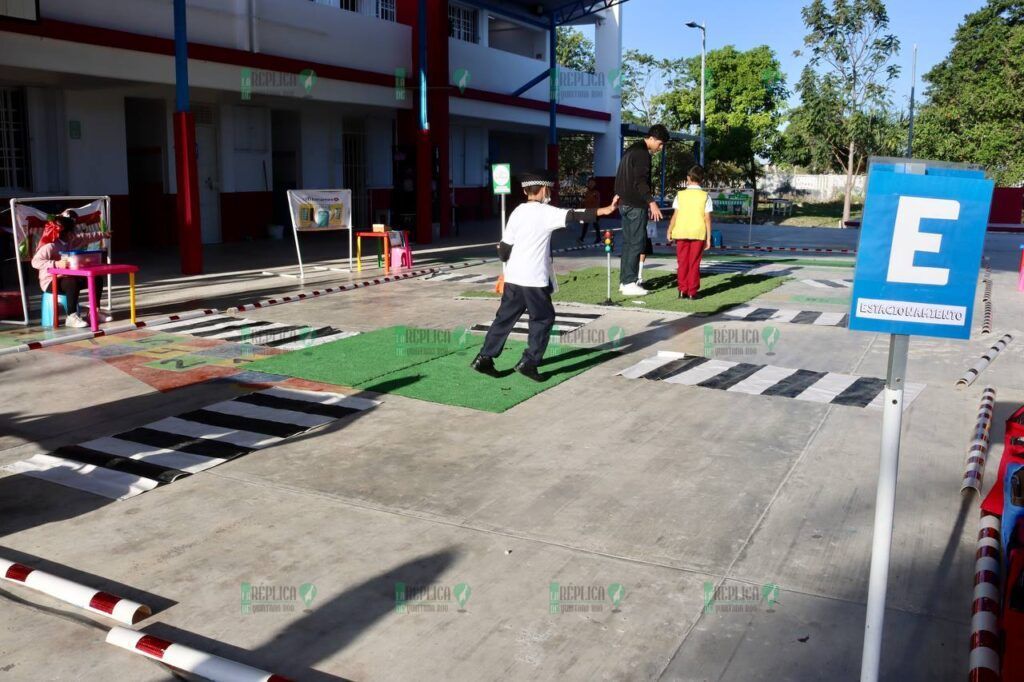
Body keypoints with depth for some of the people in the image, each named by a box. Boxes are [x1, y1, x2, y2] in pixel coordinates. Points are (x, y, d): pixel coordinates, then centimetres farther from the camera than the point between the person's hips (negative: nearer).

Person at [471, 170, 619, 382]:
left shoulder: (517, 212, 9)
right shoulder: (545, 212, -7)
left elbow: (504, 249, 7)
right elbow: (572, 217, -18)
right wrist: (604, 210, -22)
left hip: (513, 277, 6)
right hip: (534, 278, -6)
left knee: (505, 317, 14)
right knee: (544, 318, 8)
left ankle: (484, 358, 14)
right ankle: (528, 362, 4)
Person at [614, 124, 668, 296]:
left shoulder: (632, 150, 18)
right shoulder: (642, 154, -13)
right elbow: (640, 181, -23)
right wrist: (651, 201, -30)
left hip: (625, 203, 10)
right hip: (636, 205, -10)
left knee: (628, 242, 12)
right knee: (637, 243, -7)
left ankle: (624, 281, 15)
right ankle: (629, 283, -7)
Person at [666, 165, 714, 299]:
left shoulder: (680, 194, 0)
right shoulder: (705, 196, -1)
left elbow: (676, 215, -2)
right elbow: (707, 218, -3)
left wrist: (670, 230, 11)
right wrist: (708, 238, 2)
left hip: (681, 233, 0)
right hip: (698, 233, 0)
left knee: (682, 263, 8)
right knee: (694, 264, 5)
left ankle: (683, 290, 7)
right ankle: (692, 291, 5)